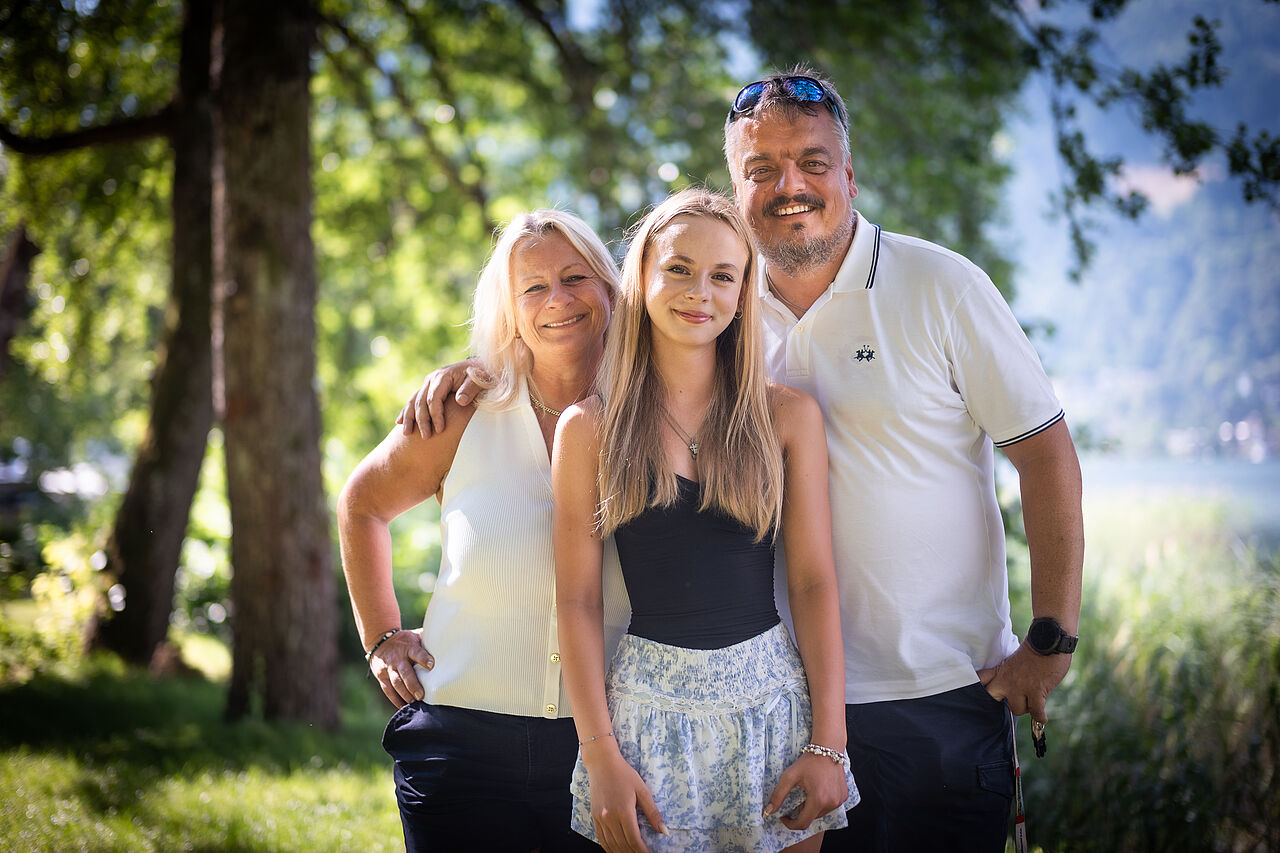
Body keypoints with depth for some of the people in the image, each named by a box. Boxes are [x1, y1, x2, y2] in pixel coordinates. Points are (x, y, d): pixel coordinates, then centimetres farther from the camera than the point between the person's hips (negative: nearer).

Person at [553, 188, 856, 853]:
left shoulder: (789, 416, 2)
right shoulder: (588, 428, 1)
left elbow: (814, 583, 1)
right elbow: (577, 601, 0)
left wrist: (827, 744, -5)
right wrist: (601, 756, -7)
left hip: (772, 697, 1)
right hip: (649, 703, -1)